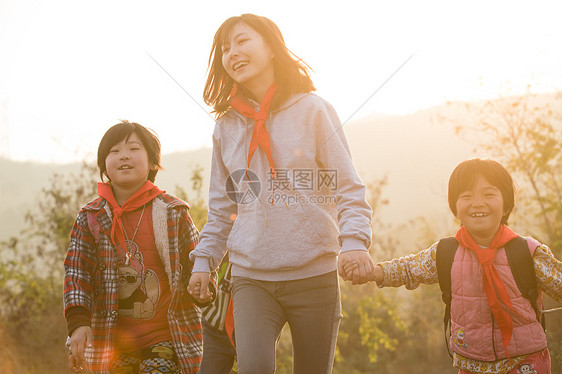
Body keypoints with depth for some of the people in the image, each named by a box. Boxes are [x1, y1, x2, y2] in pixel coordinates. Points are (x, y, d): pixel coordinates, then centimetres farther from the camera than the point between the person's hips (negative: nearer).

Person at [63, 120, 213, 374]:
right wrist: (78, 322, -12)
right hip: (111, 341, 2)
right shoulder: (90, 217, 4)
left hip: (165, 336, -2)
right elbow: (77, 270, 0)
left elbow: (195, 262, 8)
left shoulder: (172, 212, 1)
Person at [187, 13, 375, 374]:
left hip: (315, 276, -2)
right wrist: (203, 259, 8)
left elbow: (347, 187, -4)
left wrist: (355, 242, -20)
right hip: (251, 279, 2)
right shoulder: (227, 126, 11)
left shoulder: (313, 111, 0)